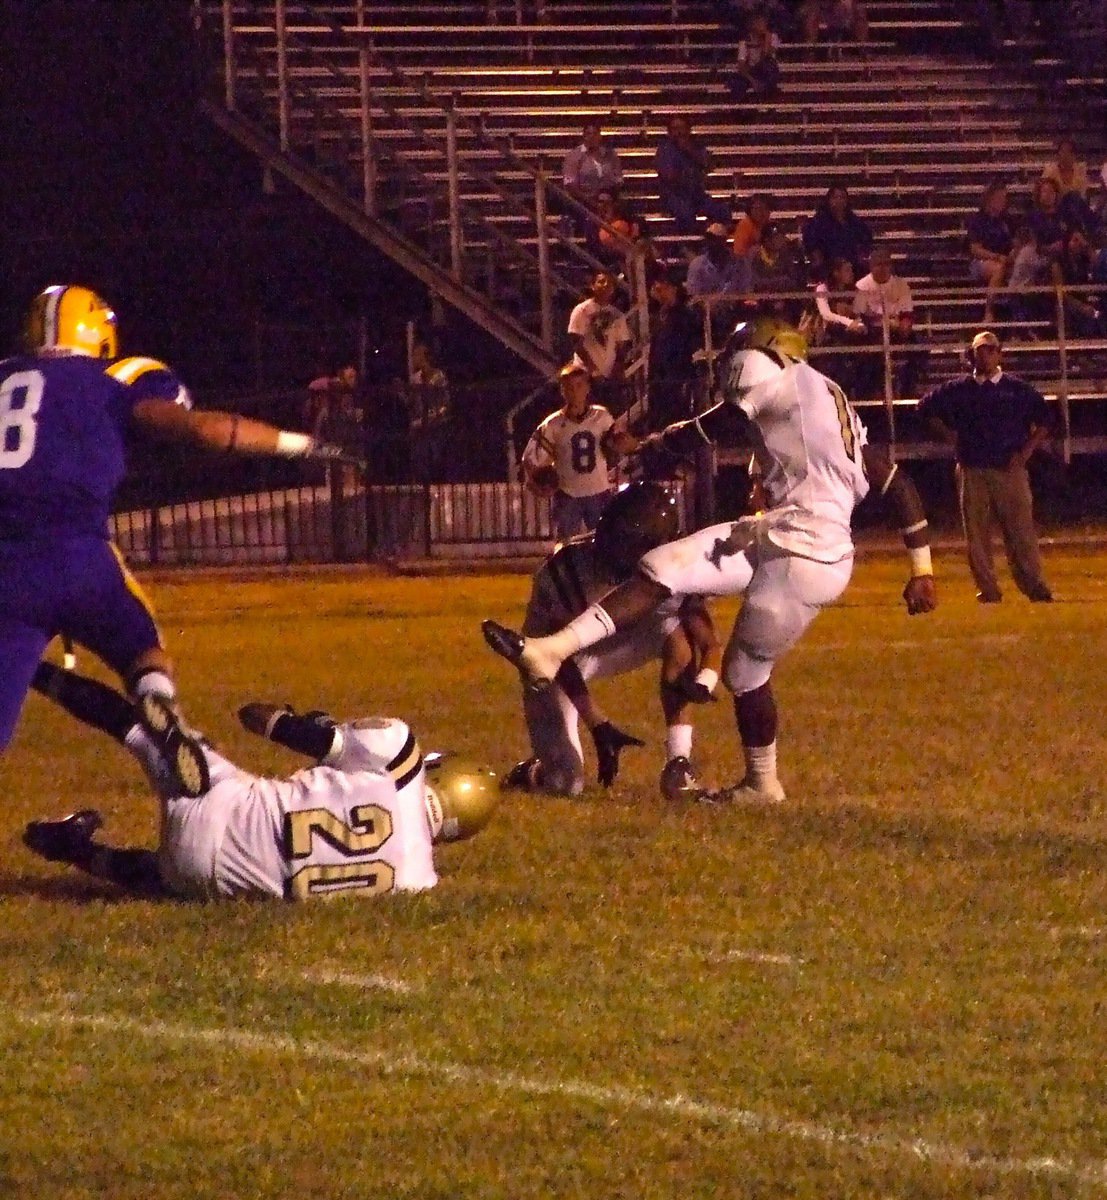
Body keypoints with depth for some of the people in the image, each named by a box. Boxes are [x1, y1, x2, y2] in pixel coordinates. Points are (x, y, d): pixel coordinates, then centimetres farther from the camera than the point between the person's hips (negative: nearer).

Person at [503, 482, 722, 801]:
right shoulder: (568, 568, -33)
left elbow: (711, 646, -20)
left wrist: (701, 684, -44)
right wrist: (598, 724, -34)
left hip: (612, 645, 4)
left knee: (677, 632, -26)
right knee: (564, 784, -15)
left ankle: (678, 764, -22)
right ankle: (528, 773, 24)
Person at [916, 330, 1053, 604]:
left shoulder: (1017, 389, 2)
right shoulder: (958, 389, 6)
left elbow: (1044, 420, 7)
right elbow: (927, 407, 18)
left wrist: (1026, 451, -3)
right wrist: (949, 436, 9)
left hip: (1010, 469, -2)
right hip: (972, 471, 2)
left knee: (1021, 530, -6)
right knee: (976, 532, 1)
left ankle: (1035, 586, -3)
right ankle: (987, 589, 7)